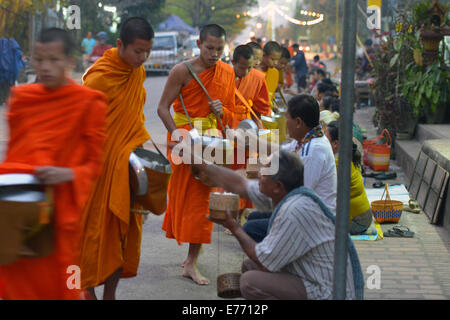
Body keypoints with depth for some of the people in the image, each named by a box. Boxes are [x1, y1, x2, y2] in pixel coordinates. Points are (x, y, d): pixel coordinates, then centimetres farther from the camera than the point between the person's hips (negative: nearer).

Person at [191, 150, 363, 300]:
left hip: (327, 294, -10)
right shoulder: (283, 194, 1)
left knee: (250, 282, -17)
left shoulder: (294, 211, -26)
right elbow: (238, 184, 16)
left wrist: (234, 228, -6)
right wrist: (199, 164, 21)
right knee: (249, 266, 14)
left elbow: (265, 263, -18)